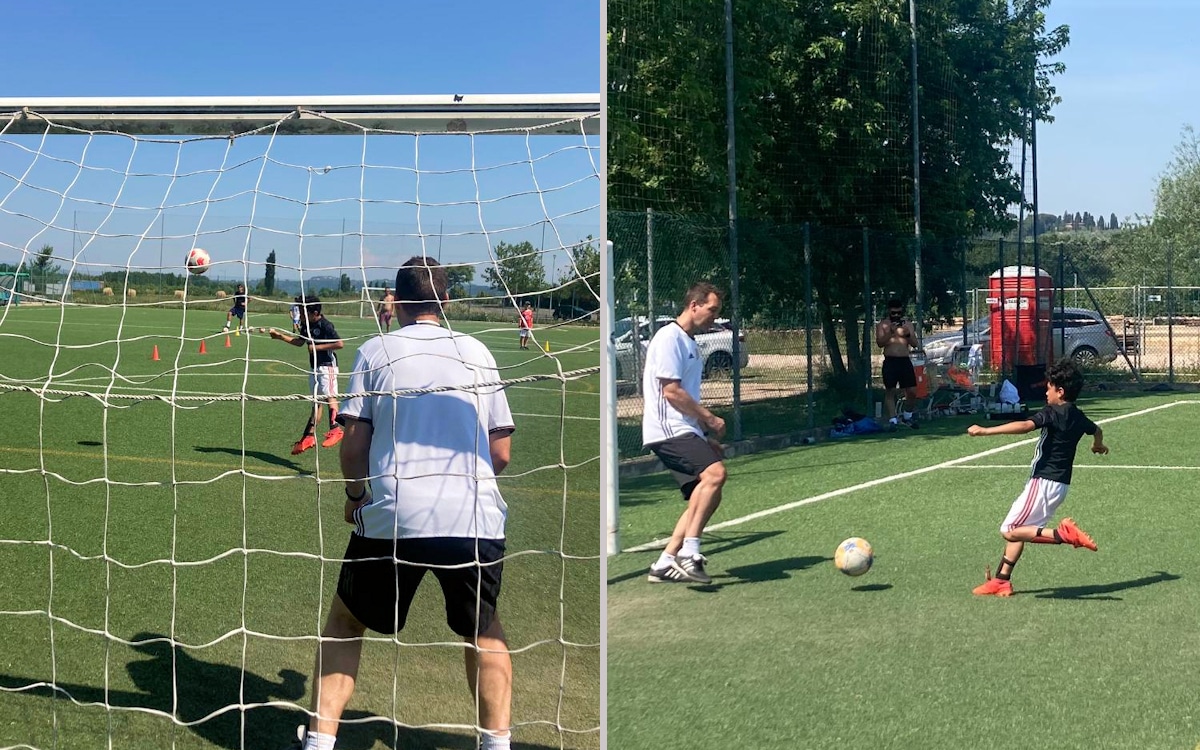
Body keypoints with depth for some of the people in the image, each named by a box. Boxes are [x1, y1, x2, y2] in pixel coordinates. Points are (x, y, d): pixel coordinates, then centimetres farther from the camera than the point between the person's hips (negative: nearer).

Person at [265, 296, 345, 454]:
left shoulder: (325, 325, -15)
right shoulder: (308, 325, 11)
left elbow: (340, 344, -22)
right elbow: (299, 342, 25)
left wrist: (318, 347, -19)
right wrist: (280, 336, 17)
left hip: (327, 366, -9)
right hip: (315, 368, 9)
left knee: (329, 396, -18)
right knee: (316, 401, 10)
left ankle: (335, 429, -24)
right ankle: (310, 436, 11)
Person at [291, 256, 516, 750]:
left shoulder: (375, 352, 6)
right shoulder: (476, 352, 10)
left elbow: (353, 443, 0)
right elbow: (501, 452, 10)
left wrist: (355, 496, 18)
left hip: (392, 518, -1)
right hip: (476, 519, 1)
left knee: (344, 622, 20)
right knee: (484, 631, 24)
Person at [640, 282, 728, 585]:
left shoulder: (689, 343, 22)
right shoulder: (669, 338, -8)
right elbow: (671, 391, -16)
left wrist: (707, 437, 22)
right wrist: (711, 419, -9)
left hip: (685, 431, 10)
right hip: (668, 431, -10)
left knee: (705, 497, 4)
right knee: (715, 472, -28)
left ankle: (666, 563, 6)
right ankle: (689, 551, -29)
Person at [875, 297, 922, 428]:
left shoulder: (908, 324, 12)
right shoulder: (882, 325, 4)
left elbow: (915, 344, 8)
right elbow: (880, 343, -8)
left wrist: (908, 335, -11)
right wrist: (890, 332, -21)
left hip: (905, 361, 2)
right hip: (890, 362, -2)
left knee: (912, 391, 0)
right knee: (890, 392, -5)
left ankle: (908, 416, 22)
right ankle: (893, 420, -1)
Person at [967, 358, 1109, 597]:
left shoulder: (1053, 413, -14)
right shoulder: (1078, 417, 11)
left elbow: (1025, 425, -32)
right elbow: (1097, 430, 35)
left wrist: (986, 431, -36)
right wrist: (1098, 445, 59)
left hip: (1044, 482, -9)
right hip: (1061, 484, 9)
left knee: (1010, 531, -9)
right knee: (1016, 528, 17)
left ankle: (1062, 534, -22)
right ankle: (1001, 580, 17)